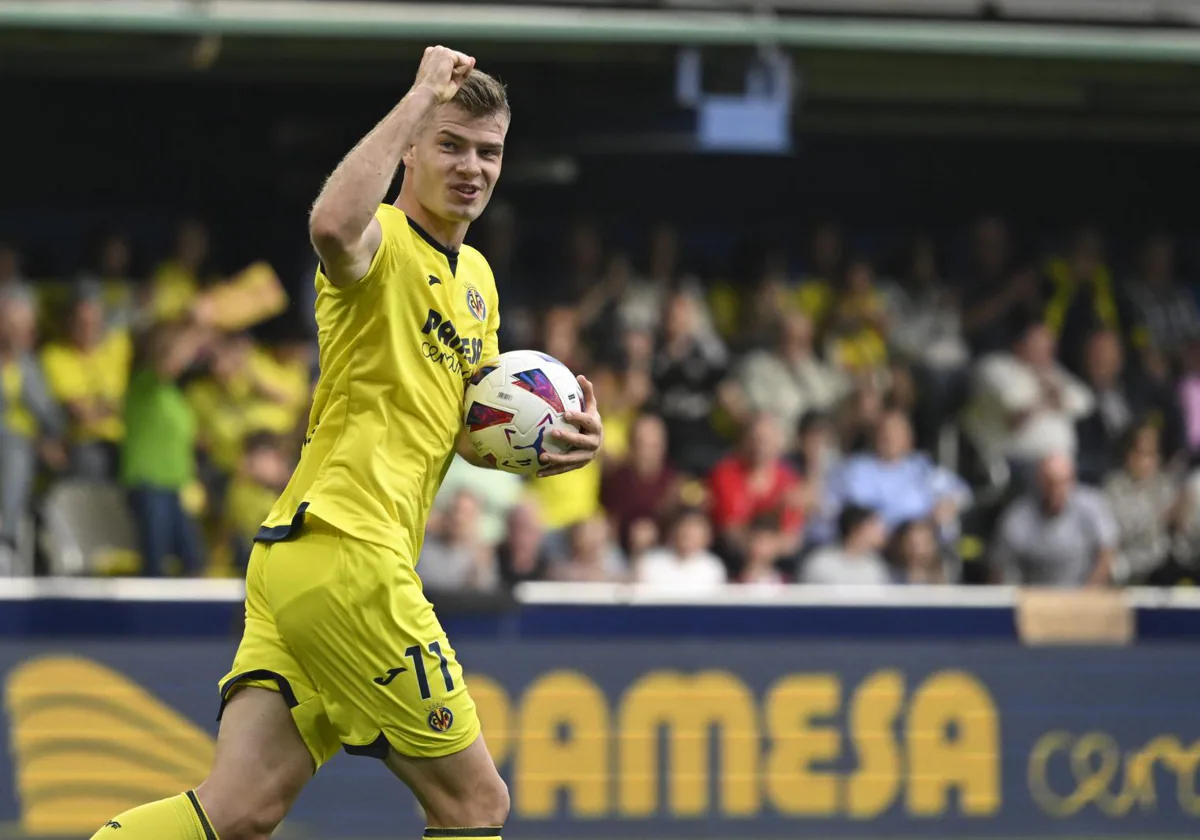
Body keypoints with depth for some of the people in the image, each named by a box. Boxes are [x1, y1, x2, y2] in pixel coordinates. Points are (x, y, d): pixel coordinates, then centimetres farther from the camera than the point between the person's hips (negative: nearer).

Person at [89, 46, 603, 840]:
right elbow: (334, 224, -33)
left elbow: (462, 431, 29)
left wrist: (543, 448, 8)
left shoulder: (476, 277, 22)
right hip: (347, 551, -9)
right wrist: (421, 96, -24)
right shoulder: (383, 240, -7)